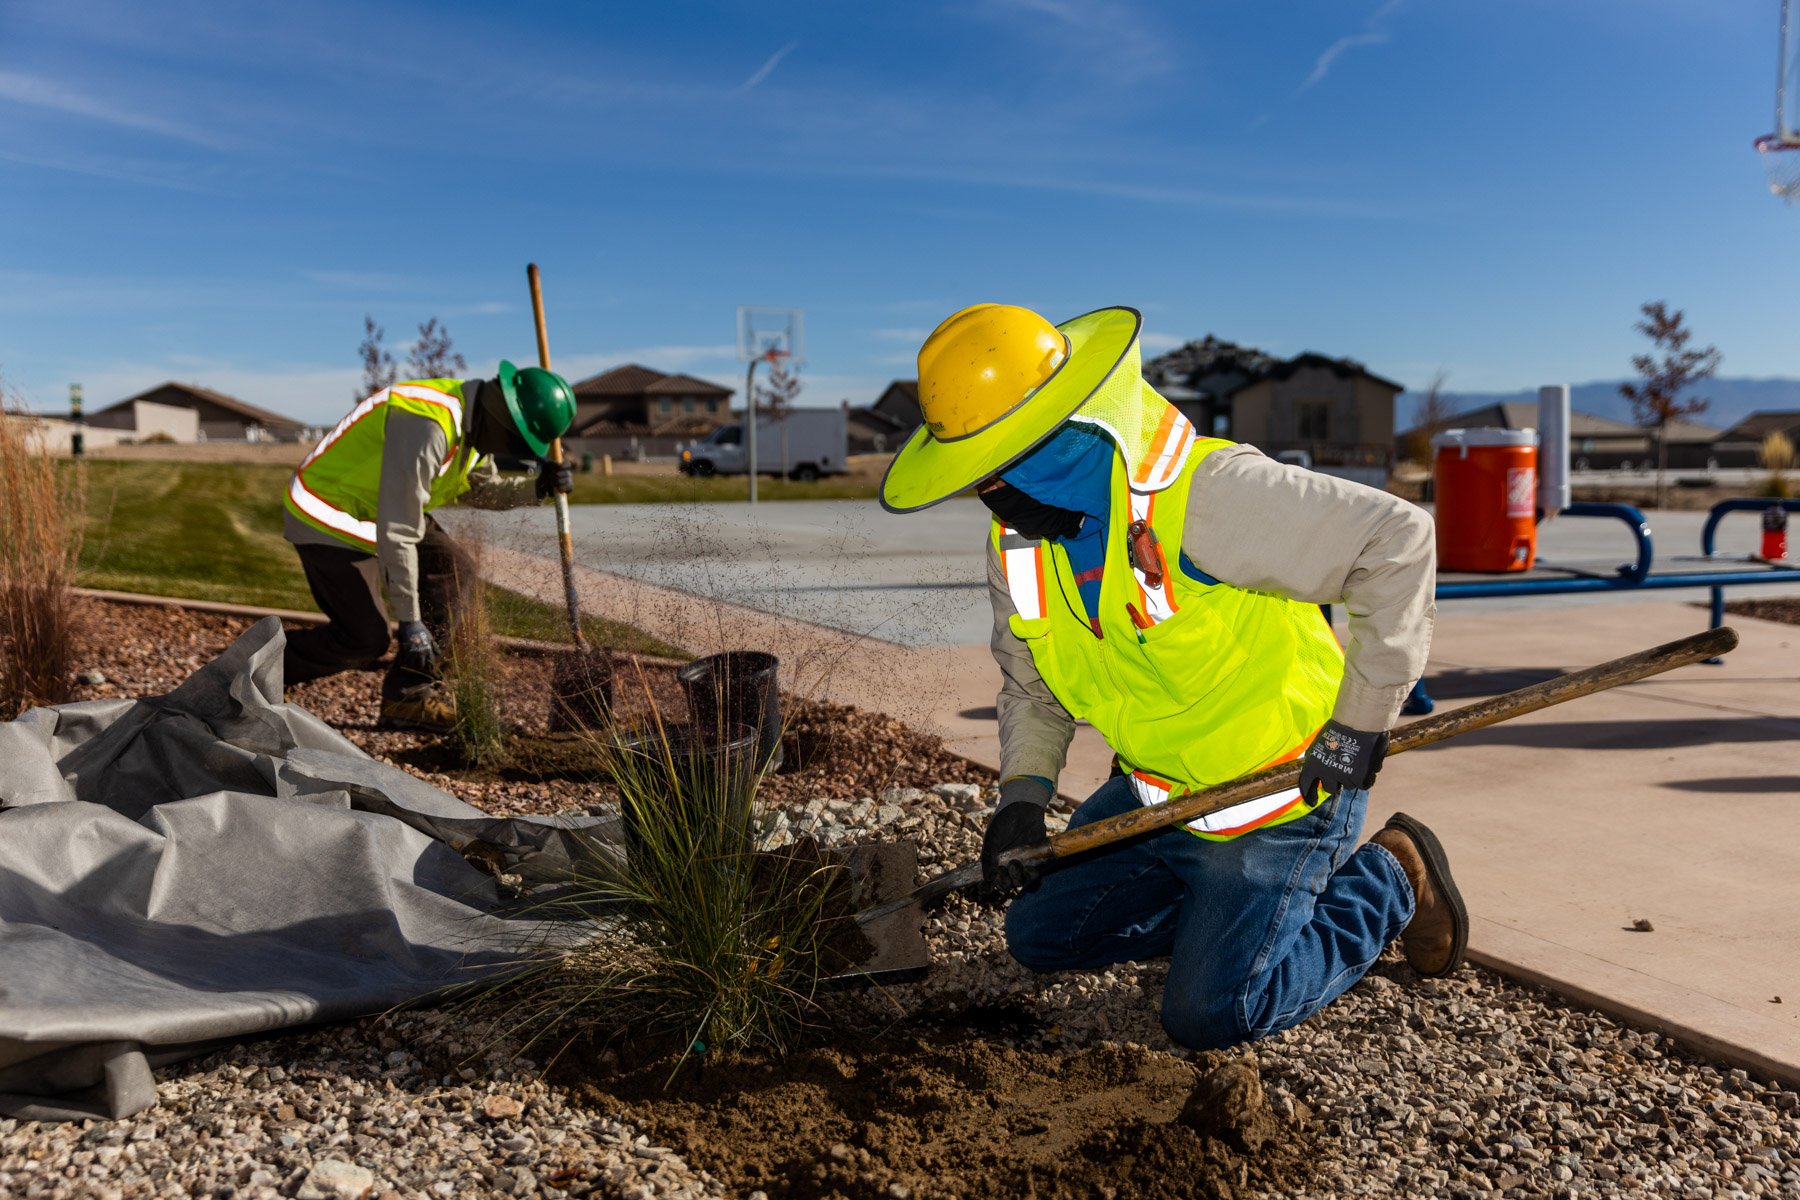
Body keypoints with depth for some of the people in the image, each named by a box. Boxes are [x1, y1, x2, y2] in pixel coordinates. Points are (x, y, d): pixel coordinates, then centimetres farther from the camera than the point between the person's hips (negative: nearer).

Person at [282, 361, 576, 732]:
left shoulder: (474, 421, -2)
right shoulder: (426, 425, -33)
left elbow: (481, 490, 14)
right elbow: (396, 531, -32)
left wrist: (536, 488, -6)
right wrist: (409, 620, -27)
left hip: (375, 508, 9)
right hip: (327, 515, -9)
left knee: (454, 569, -4)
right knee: (364, 639, -8)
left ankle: (410, 696, 2)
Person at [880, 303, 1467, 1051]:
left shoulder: (1205, 494, -30)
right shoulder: (1015, 540, -5)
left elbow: (1396, 539, -27)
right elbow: (1032, 684, 9)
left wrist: (1361, 721, -24)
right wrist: (1023, 794, -8)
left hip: (1276, 793, -7)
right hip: (1152, 794, 8)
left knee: (1210, 1016, -5)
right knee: (1042, 935, 10)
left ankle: (1386, 882, 15)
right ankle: (1228, 898, 22)